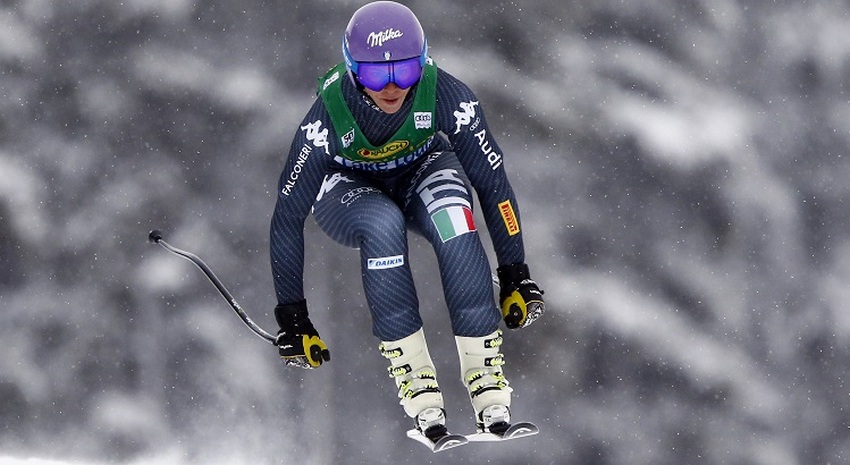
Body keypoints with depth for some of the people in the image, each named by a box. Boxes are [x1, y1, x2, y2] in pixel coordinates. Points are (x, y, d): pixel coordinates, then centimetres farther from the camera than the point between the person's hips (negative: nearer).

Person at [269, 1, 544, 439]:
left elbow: (492, 183, -19)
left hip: (420, 172, 1)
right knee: (383, 224, -37)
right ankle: (413, 374, -31)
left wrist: (515, 276, -18)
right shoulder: (327, 115, -33)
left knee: (452, 210, -35)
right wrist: (292, 316, -24)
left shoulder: (444, 94, -30)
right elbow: (288, 217, -25)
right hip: (347, 186, -1)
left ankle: (485, 370, -32)